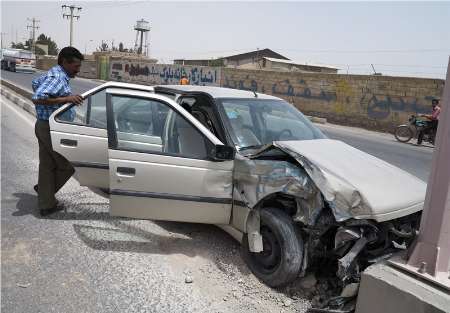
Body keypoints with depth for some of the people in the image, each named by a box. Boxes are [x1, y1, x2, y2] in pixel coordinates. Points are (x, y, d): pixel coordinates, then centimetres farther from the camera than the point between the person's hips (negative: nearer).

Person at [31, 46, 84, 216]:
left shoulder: (51, 74, 14)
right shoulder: (57, 78, -19)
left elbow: (35, 83, 34)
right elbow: (36, 98, -31)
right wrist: (66, 99, -31)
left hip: (44, 127, 10)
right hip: (52, 129, -10)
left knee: (47, 166, 14)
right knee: (67, 166, 3)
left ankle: (46, 205, 22)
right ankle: (44, 189, 20)